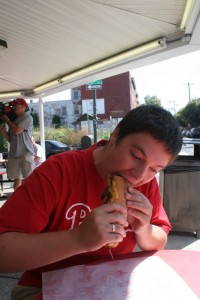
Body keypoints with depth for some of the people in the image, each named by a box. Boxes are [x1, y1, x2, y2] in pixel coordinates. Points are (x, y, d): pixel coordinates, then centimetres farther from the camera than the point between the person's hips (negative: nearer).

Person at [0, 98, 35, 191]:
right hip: (14, 154, 7)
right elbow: (10, 139, 17)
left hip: (25, 153, -7)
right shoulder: (14, 120, 17)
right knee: (17, 180, 10)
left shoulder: (28, 118, -3)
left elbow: (16, 131, -15)